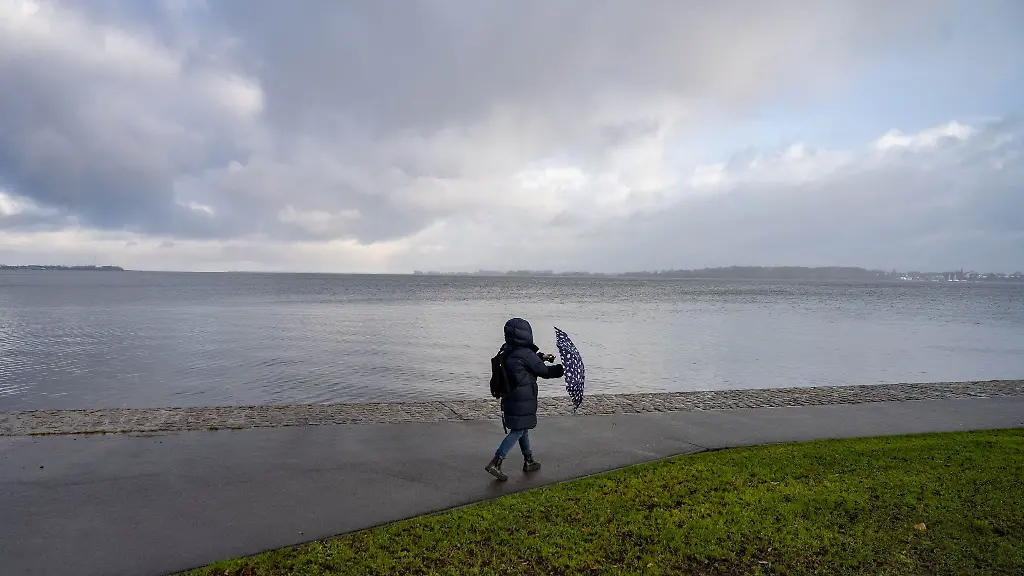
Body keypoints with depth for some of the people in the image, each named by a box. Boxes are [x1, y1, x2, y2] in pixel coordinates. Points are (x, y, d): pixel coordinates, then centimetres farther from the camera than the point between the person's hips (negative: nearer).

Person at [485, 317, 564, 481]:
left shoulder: (507, 353, 6)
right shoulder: (525, 354, -19)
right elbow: (544, 372, -10)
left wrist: (541, 356, 30)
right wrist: (563, 368, 2)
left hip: (510, 398, 9)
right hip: (522, 401, -9)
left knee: (523, 429, 20)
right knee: (518, 431, -1)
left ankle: (529, 461, 33)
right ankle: (495, 463, -6)